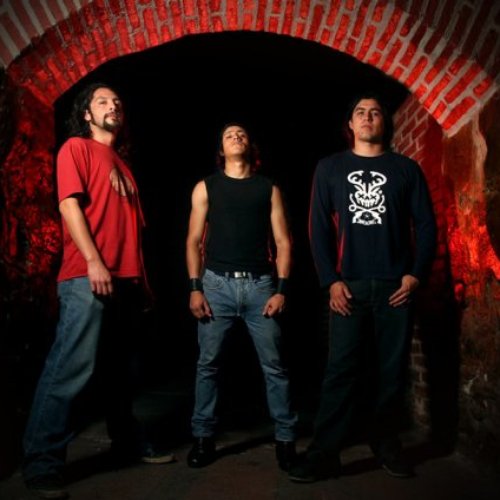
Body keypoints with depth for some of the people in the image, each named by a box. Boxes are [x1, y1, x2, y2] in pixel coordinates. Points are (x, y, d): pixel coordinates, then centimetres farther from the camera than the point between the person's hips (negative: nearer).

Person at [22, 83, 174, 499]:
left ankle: (128, 441, 27)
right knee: (72, 368, -11)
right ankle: (43, 463, -3)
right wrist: (93, 261, -18)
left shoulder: (122, 163, 24)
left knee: (120, 367, 15)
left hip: (127, 278, 8)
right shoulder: (76, 148, 4)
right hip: (87, 276, -7)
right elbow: (69, 204, -9)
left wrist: (142, 275, 15)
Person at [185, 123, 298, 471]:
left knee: (274, 365, 0)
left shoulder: (269, 189, 11)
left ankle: (285, 438, 12)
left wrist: (282, 289, -3)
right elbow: (194, 240, 7)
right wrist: (195, 288, -3)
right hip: (217, 284, 0)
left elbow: (283, 242, 6)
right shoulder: (206, 187, 10)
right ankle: (203, 437, 15)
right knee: (208, 363, 3)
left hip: (259, 284, 0)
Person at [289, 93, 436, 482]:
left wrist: (415, 275, -4)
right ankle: (324, 453, 1)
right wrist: (331, 281, -5)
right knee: (341, 370, -5)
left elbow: (426, 225, 7)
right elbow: (319, 228, 4)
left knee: (392, 369, 6)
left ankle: (386, 445, 20)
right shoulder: (330, 168, 9)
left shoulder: (407, 169, 10)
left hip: (396, 285, 1)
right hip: (349, 286, -1)